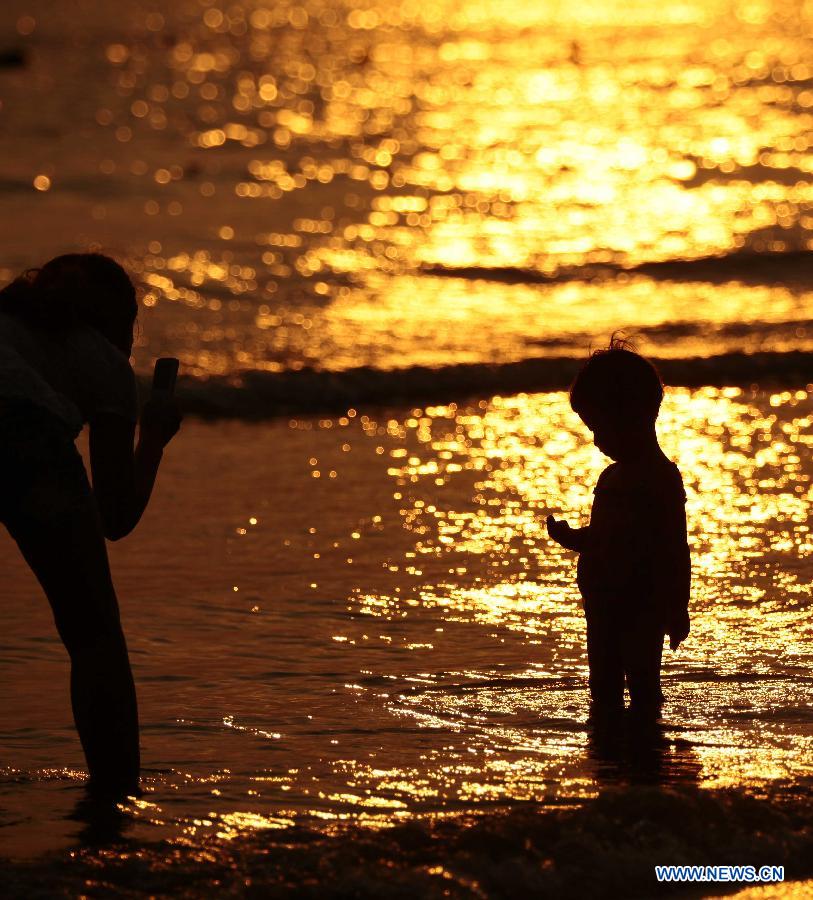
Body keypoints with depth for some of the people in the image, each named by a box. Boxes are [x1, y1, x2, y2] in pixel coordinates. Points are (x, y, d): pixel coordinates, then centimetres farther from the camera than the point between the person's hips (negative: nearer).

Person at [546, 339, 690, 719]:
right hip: (605, 609, 9)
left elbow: (674, 550, -15)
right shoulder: (612, 477, 16)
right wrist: (570, 537, 7)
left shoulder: (660, 478, -13)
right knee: (604, 692, 14)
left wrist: (677, 611, -16)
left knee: (642, 691, -5)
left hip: (642, 612, -9)